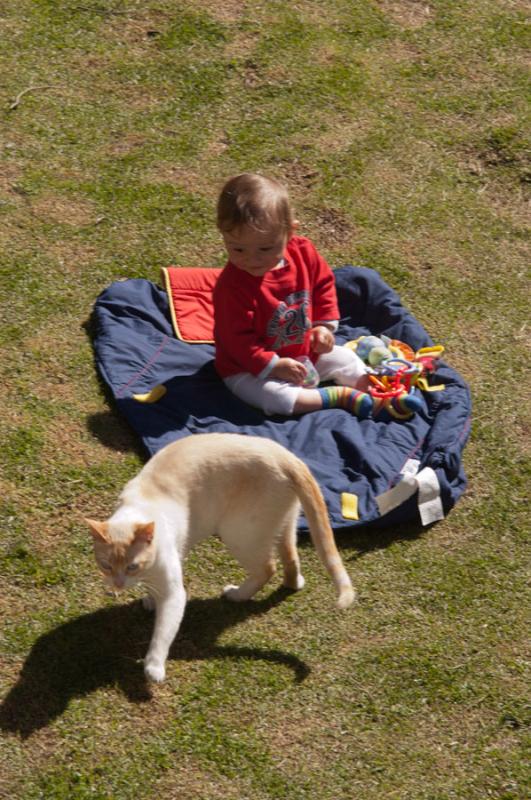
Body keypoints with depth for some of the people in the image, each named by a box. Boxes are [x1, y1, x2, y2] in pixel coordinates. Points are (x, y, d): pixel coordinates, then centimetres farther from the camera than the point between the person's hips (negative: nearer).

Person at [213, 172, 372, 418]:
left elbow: (324, 283, 8)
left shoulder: (303, 252, -13)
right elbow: (236, 339, -25)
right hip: (252, 369, -6)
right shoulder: (232, 286, -31)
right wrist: (273, 366, -27)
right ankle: (339, 396, -22)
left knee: (345, 358, 10)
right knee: (272, 397, -32)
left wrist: (325, 324, -1)